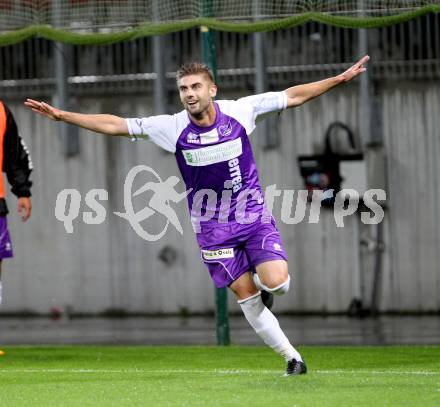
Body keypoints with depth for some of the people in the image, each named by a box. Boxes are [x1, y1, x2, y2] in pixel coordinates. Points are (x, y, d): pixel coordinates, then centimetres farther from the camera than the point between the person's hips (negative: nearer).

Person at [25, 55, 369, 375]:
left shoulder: (240, 111, -11)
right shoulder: (172, 128, -10)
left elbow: (293, 97, -4)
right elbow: (114, 125, -6)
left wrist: (340, 79, -6)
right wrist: (62, 115, -9)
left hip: (254, 215, 0)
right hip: (212, 226, 0)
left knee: (276, 283, -19)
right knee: (246, 295, -3)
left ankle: (264, 280, 19)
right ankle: (292, 356, 10)